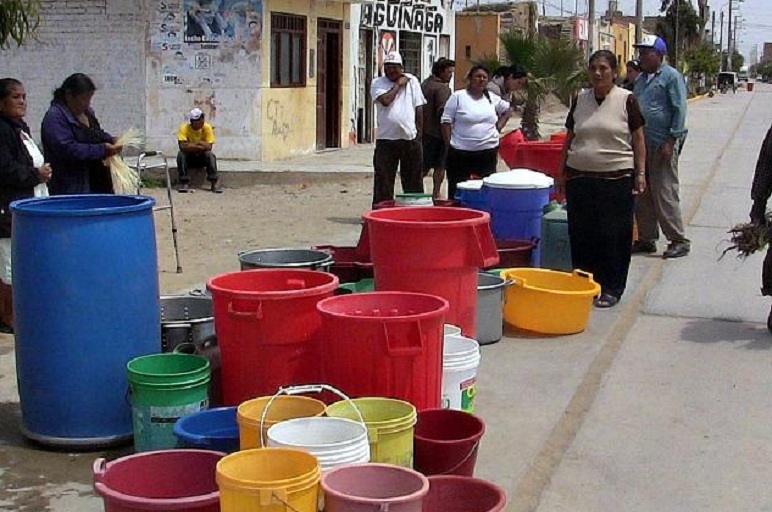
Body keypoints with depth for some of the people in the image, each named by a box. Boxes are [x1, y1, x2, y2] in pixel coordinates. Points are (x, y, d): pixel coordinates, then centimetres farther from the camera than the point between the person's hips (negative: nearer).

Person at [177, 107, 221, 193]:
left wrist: (191, 145, -26)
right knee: (181, 155, -30)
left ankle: (214, 183, -28)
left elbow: (209, 147, -22)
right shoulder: (184, 128, -17)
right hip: (188, 158, 0)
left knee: (210, 155, -29)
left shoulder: (207, 127, -14)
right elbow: (182, 146, -30)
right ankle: (184, 183, -25)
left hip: (202, 158, 1)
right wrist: (200, 147, -30)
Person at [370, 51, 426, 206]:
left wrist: (419, 133, 6)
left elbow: (419, 108, 9)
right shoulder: (377, 83, 0)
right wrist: (398, 85, -7)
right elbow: (385, 100, -19)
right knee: (383, 182, 2)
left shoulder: (412, 81, 7)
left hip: (410, 138, 2)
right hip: (386, 139, -2)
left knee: (413, 181, 9)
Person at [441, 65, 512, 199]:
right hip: (461, 152, -4)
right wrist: (449, 145, -8)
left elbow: (508, 110, 26)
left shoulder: (492, 98, 9)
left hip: (488, 151, 4)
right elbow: (446, 122, -4)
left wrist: (499, 126, 12)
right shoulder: (458, 97, -3)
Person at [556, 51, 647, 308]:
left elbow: (638, 139, 1)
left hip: (616, 179, -3)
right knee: (581, 234, 7)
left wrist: (641, 173, -5)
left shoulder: (626, 100, -1)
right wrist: (562, 172, 11)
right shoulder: (580, 99, 9)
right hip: (580, 178, 4)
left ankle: (610, 289, 11)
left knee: (613, 235, 1)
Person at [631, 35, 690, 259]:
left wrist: (671, 141, -17)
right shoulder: (640, 79, 17)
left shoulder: (672, 76, -6)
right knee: (642, 195, 9)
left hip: (662, 145, -8)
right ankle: (647, 239, 18)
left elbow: (680, 110, -11)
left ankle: (679, 241, -1)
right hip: (641, 145, 8)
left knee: (665, 194, -8)